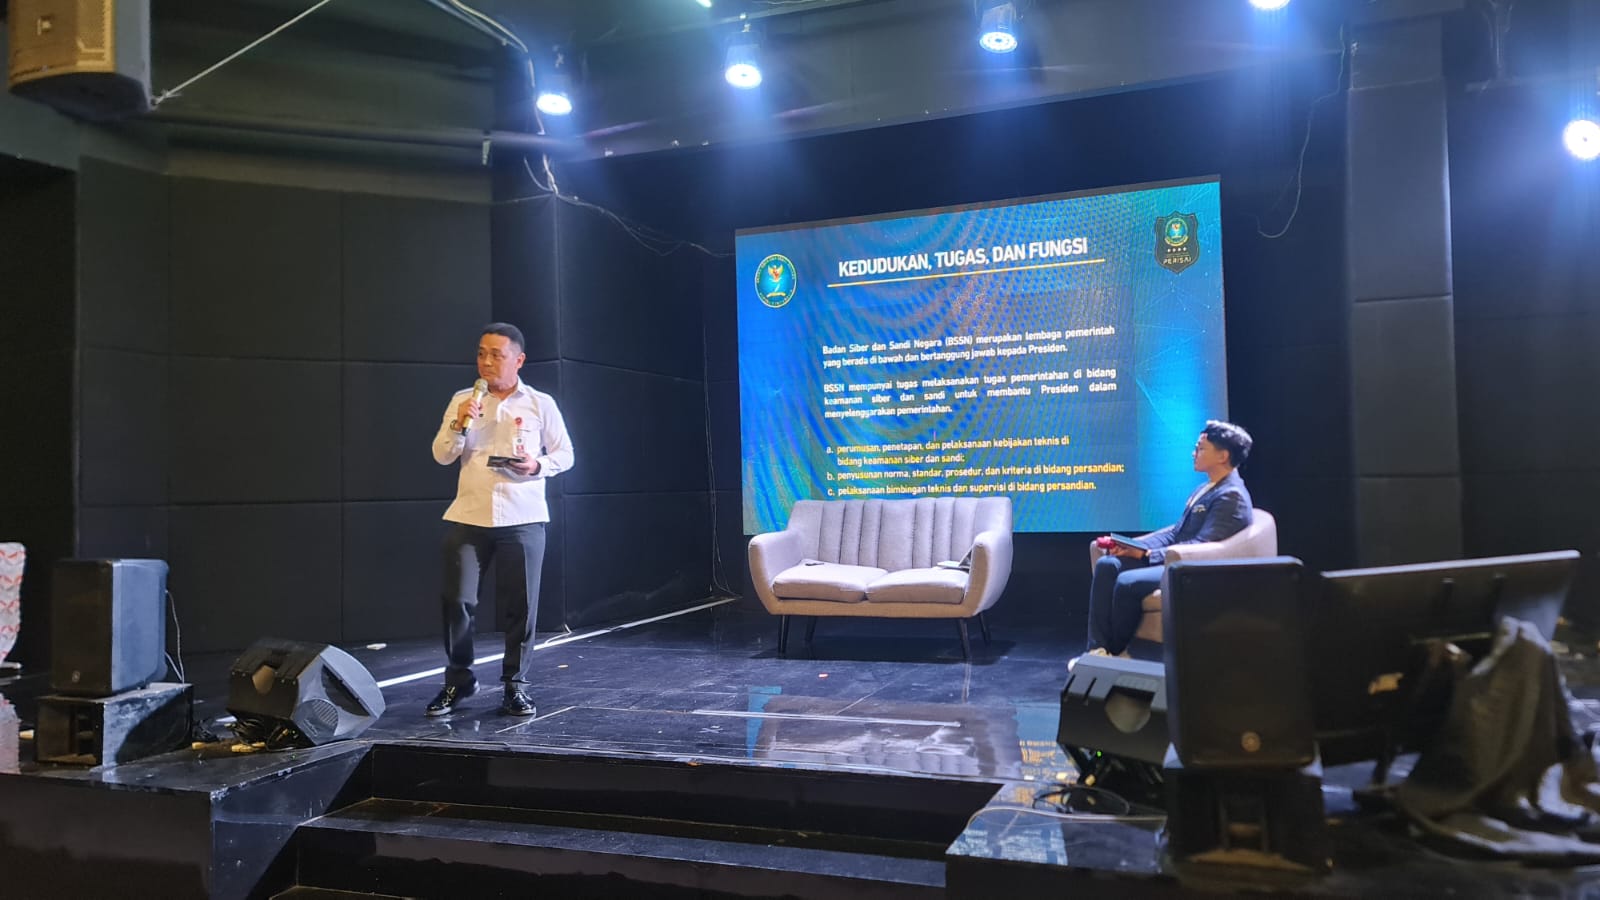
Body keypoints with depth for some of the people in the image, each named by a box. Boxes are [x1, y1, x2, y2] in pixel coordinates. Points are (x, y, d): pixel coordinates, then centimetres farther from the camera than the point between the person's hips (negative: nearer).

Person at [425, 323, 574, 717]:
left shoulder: (540, 404, 3)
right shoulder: (462, 400, 8)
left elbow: (565, 455, 6)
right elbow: (441, 456, 5)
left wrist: (538, 466, -14)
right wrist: (459, 425, -13)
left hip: (523, 519, -1)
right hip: (468, 517, 2)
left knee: (521, 604, 1)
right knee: (457, 600, 0)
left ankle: (515, 685, 15)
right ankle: (457, 681, 19)